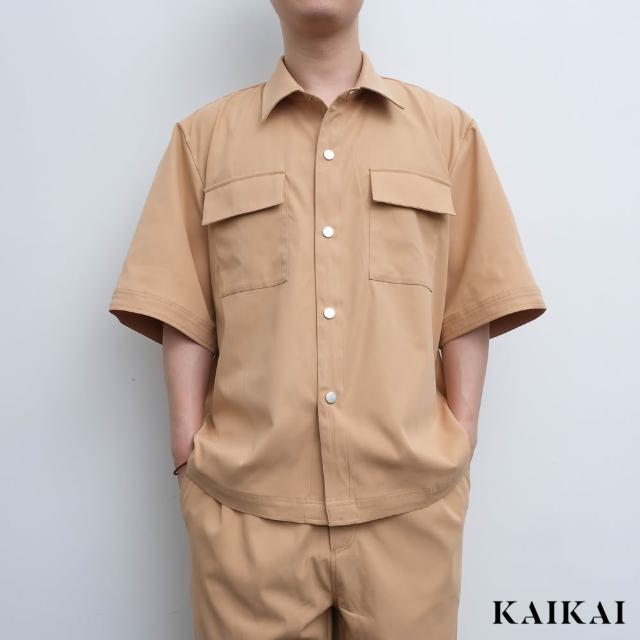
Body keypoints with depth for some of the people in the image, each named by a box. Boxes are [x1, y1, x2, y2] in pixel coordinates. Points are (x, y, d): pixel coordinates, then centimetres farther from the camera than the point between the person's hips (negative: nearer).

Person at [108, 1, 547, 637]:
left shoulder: (445, 127, 10)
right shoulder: (204, 134, 9)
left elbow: (469, 305, 5)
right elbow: (183, 312, 3)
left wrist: (460, 445, -1)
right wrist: (188, 451, -3)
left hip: (411, 500, 1)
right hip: (244, 500, 0)